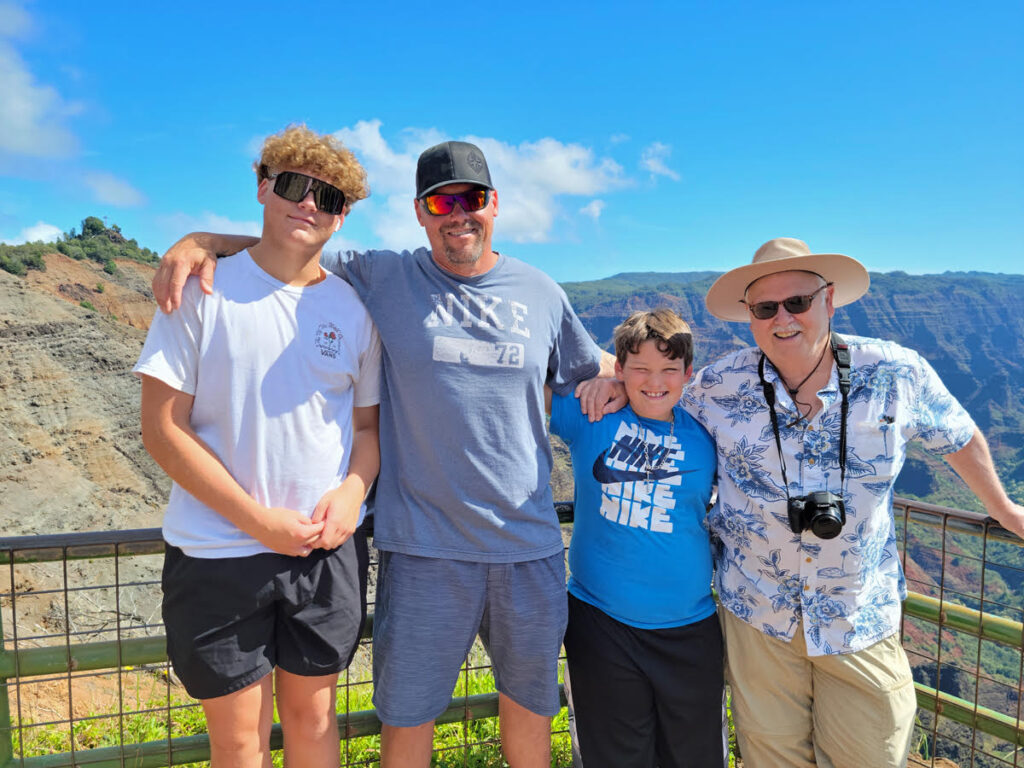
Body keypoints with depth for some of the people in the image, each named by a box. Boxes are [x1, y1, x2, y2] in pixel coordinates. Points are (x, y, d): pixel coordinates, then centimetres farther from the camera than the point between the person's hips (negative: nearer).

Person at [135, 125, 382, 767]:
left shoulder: (354, 309, 3)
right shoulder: (203, 292, -6)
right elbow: (163, 428, -9)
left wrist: (352, 491, -11)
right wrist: (258, 520, -15)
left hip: (328, 548, 3)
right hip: (217, 553, -2)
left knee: (312, 713, 18)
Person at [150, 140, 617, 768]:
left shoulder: (542, 293, 6)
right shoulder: (383, 279, -1)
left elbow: (598, 371, 20)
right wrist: (202, 239, -9)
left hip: (530, 547, 3)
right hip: (424, 548, -2)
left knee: (530, 700, 21)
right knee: (408, 715, 12)